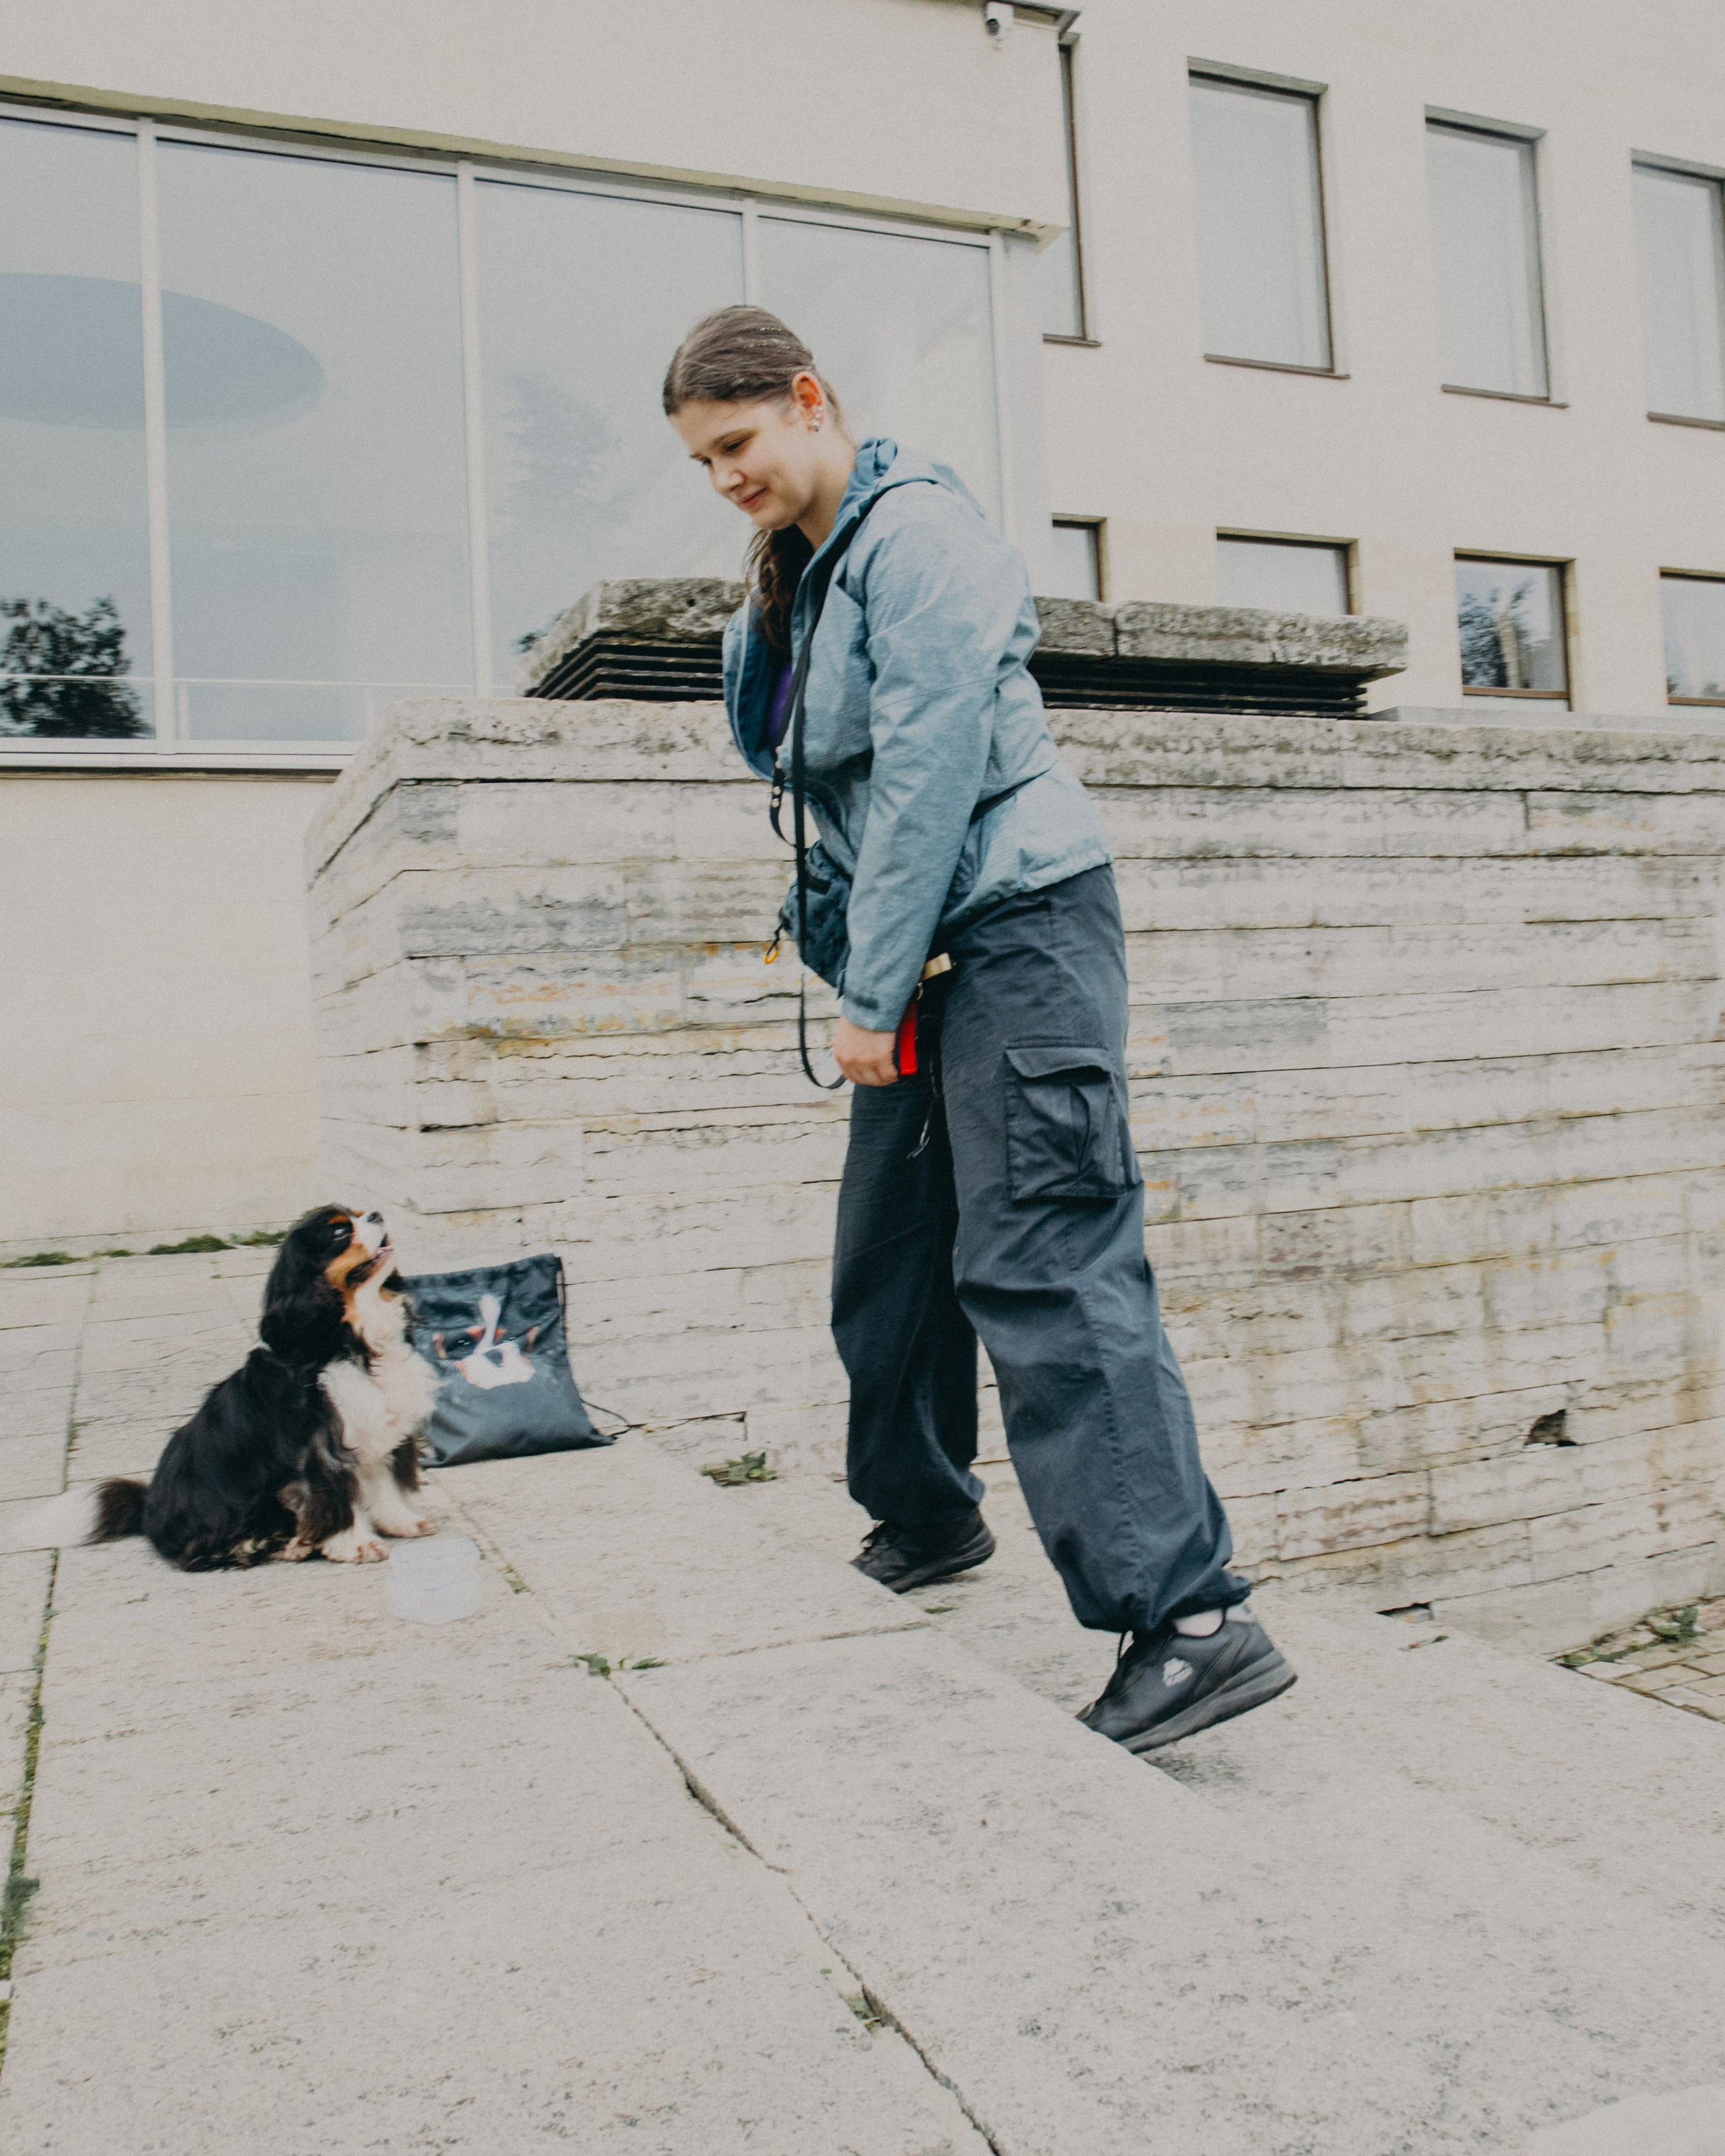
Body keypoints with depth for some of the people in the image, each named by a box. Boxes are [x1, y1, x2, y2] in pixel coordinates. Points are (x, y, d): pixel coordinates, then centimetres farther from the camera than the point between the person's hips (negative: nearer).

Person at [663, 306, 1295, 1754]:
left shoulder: (914, 529, -10)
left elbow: (930, 771, -18)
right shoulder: (805, 568, 18)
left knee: (1044, 1263, -16)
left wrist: (869, 995, -17)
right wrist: (762, 633, 5)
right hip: (929, 953, 9)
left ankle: (1192, 1619, -14)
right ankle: (925, 1519, 33)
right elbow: (794, 757, 22)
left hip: (1018, 918, -9)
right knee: (890, 1256, 15)